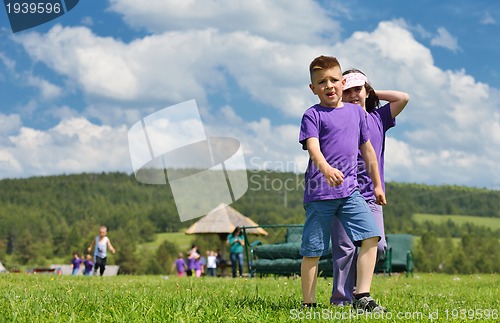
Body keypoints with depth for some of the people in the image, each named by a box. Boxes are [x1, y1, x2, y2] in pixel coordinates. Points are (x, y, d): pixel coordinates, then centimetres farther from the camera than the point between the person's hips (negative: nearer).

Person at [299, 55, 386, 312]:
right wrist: (326, 169, -39)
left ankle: (362, 298, -5)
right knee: (313, 251, 0)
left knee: (371, 237, -11)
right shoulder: (312, 115, -2)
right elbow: (313, 148, -19)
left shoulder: (356, 112, 13)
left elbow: (367, 150, 21)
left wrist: (377, 185, 24)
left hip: (350, 190, 4)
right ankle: (308, 305, 11)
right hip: (319, 192, -4)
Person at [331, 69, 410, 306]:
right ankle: (341, 300, 0)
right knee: (345, 248, -6)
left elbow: (404, 98, 7)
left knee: (377, 245, -7)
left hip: (371, 197, 3)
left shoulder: (378, 118, 14)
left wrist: (373, 94, 11)